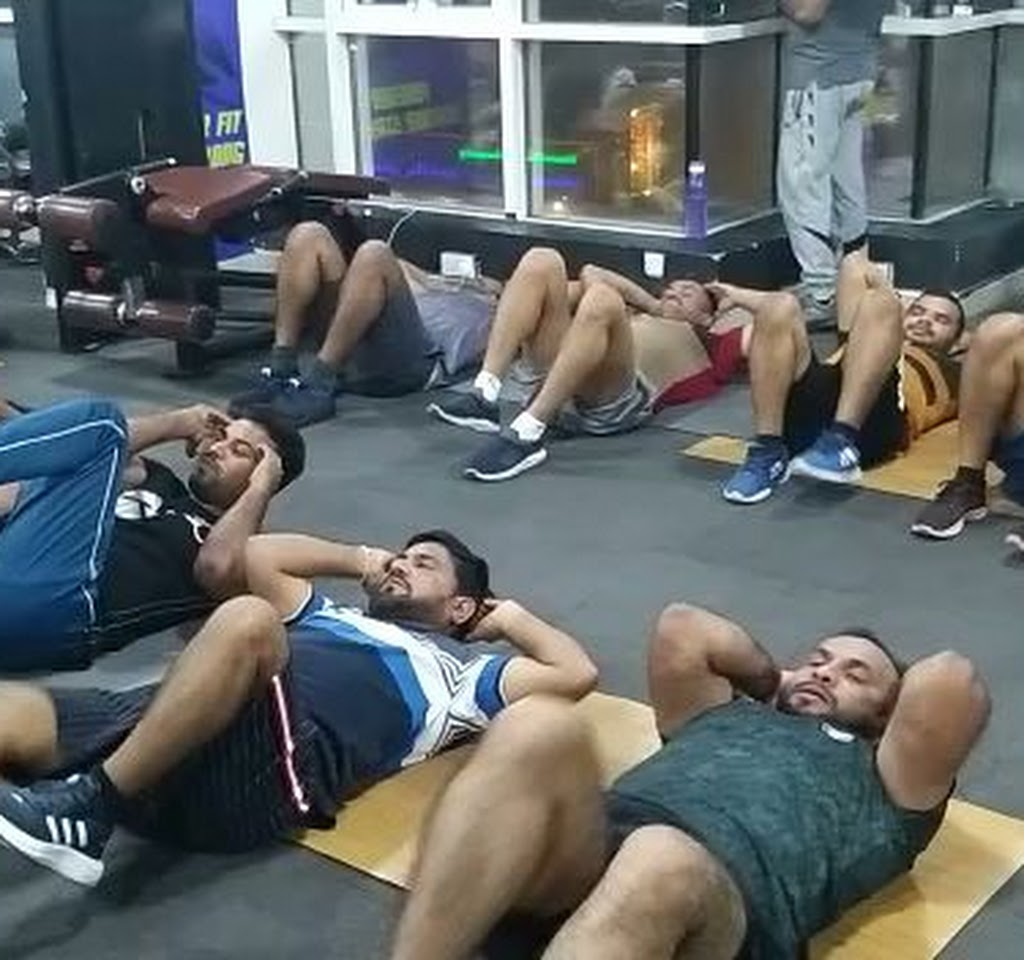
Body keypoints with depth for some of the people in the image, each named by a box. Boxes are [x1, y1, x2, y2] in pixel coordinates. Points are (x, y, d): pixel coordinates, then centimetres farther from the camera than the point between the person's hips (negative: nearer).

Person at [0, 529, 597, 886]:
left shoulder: (456, 669, 22)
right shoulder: (332, 617, 39)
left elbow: (577, 675, 11)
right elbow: (261, 554, 44)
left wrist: (510, 617, 27)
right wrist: (361, 560, 47)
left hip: (272, 766, -6)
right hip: (166, 726, 6)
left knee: (248, 620, -33)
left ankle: (92, 805, -32)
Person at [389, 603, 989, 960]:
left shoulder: (882, 779, 29)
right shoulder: (727, 713, 41)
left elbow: (951, 683, 13)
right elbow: (682, 632, 26)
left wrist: (901, 685, 33)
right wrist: (773, 680, 38)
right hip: (583, 854, 4)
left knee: (660, 861, -40)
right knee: (538, 730, -28)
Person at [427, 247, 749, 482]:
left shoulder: (703, 350, 32)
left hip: (616, 403, -5)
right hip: (559, 390, 5)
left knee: (601, 299, -30)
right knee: (541, 261, -8)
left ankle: (527, 435, -36)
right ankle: (484, 394, -27)